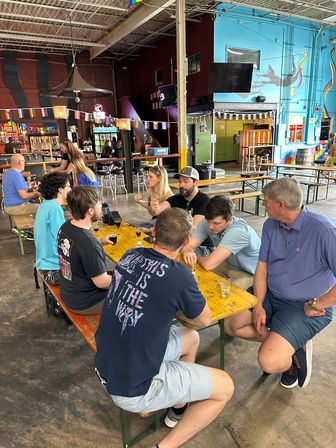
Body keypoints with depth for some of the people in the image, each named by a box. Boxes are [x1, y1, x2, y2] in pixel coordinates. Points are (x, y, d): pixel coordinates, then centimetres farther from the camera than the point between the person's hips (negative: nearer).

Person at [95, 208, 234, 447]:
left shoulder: (130, 256, -7)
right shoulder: (179, 275, -25)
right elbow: (205, 319, -5)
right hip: (134, 388, -7)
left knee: (191, 338, 23)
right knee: (225, 387, 9)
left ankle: (178, 407, 39)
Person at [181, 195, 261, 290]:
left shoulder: (239, 231, -36)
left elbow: (209, 264, -39)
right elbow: (187, 246, -12)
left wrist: (197, 258, -18)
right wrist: (188, 253, -36)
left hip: (249, 274, -6)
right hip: (228, 264, 6)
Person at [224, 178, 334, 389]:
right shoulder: (270, 225, -1)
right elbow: (262, 266, 2)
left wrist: (315, 305, -16)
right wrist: (259, 305, -6)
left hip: (305, 307, -7)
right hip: (270, 294, 7)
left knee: (269, 361, -21)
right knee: (231, 325, 2)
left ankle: (294, 351, 12)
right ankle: (284, 342, 10)